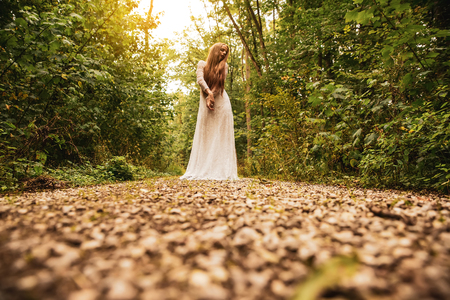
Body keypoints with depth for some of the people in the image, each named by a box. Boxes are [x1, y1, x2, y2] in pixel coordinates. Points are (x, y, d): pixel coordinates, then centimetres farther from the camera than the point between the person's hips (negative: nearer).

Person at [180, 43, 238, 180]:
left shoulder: (224, 66, 11)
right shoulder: (202, 64, 10)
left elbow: (220, 83, -2)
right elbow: (200, 79, -7)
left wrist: (211, 97, -14)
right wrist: (209, 92, -23)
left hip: (221, 102, 0)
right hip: (205, 102, 0)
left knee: (221, 135, -4)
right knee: (205, 135, -1)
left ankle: (221, 170, -5)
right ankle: (203, 170, 0)